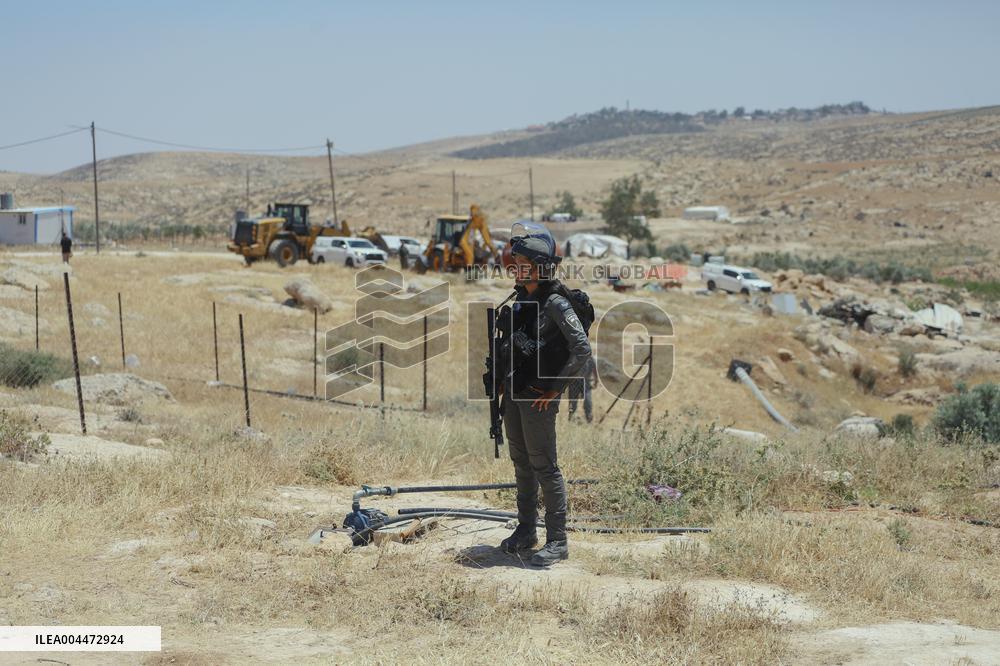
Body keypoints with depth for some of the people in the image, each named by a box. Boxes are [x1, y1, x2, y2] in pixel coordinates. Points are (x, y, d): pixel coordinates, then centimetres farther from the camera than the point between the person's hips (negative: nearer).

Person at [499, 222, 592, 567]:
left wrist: (555, 387, -16)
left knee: (544, 466, -4)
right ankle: (526, 532, 27)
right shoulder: (522, 298, 9)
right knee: (522, 464, 16)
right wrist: (506, 380, 15)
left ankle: (557, 541, 4)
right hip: (514, 391, 8)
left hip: (539, 396, -8)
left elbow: (582, 349, -19)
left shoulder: (555, 303, -16)